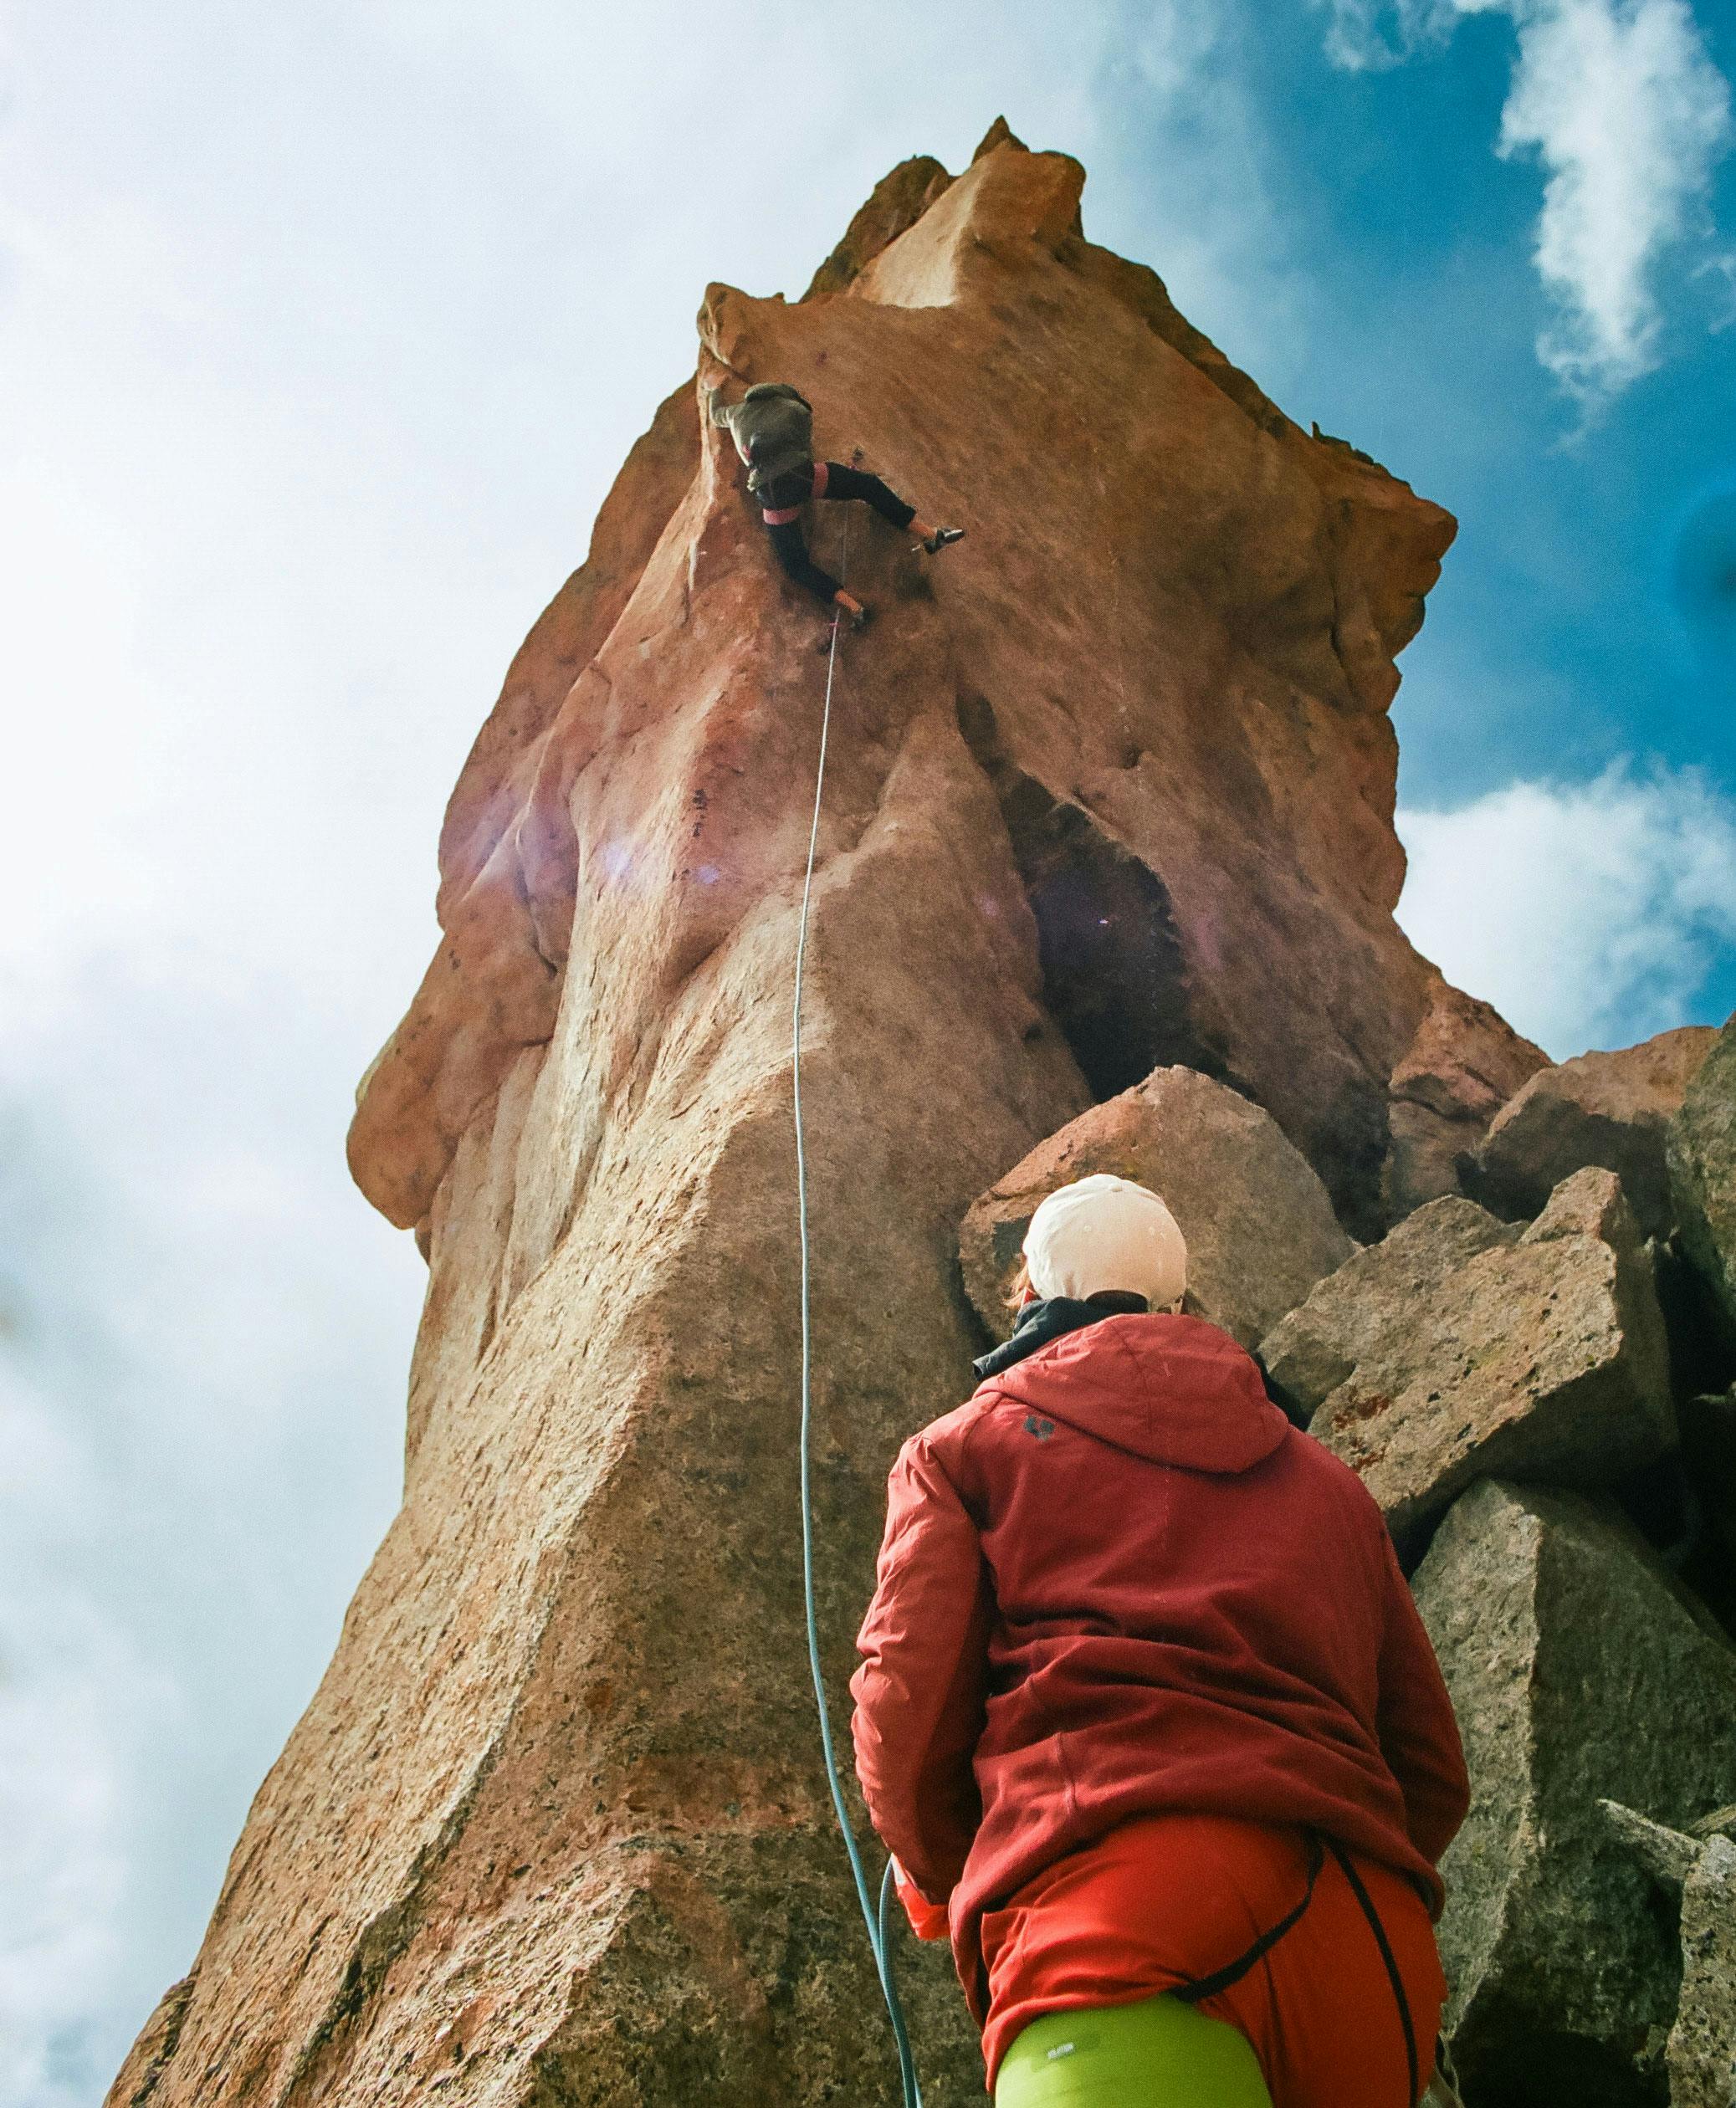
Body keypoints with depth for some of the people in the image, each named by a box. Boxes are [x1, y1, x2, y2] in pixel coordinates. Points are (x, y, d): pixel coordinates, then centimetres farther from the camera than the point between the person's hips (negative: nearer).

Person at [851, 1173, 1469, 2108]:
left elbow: (908, 1722, 4)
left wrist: (939, 1873, 25)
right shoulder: (1326, 1479, 31)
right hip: (1370, 1948, 5)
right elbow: (1432, 1772, 26)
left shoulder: (962, 1446, 18)